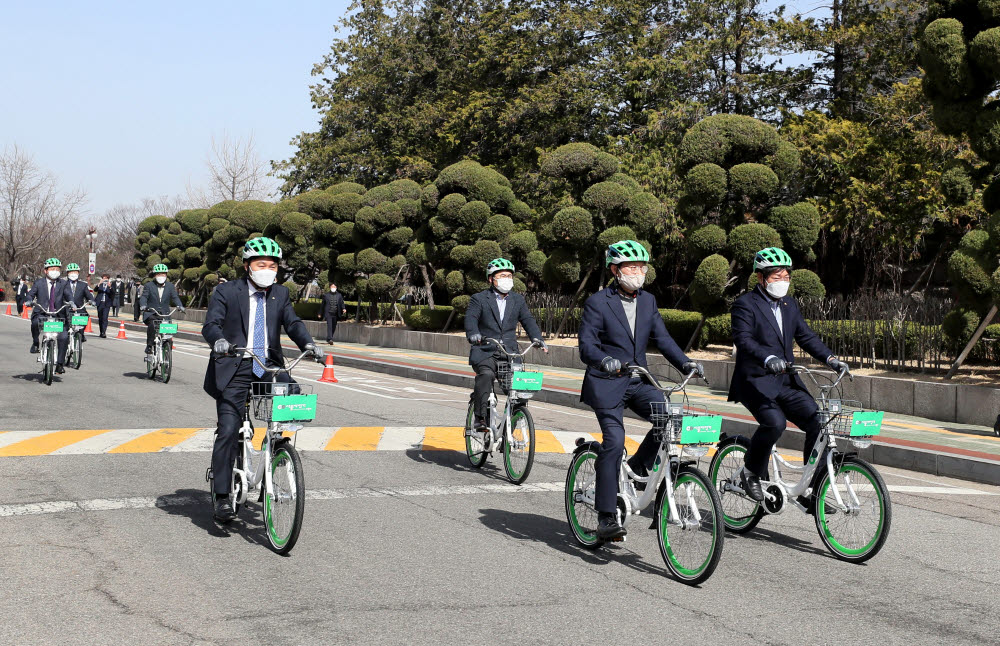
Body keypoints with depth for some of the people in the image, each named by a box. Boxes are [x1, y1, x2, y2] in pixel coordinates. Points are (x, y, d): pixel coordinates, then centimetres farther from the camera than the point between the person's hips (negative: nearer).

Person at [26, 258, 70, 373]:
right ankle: (35, 343, -6)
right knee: (35, 322, -36)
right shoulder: (39, 283, 8)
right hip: (41, 314, -1)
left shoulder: (63, 284, 9)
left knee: (64, 337, -18)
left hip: (58, 316, 1)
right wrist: (29, 301, -20)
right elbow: (30, 294, 3)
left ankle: (60, 364, -7)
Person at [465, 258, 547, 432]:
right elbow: (471, 318, -12)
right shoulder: (479, 299, 4)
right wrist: (474, 334, -35)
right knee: (486, 375, -33)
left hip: (509, 352, 4)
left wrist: (536, 338, -15)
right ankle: (479, 418, -26)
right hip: (485, 352, -4)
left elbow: (528, 320, 5)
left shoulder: (518, 300, 17)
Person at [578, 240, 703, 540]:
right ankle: (606, 516, -7)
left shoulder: (648, 301, 10)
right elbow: (586, 346, -14)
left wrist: (686, 363, -11)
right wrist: (606, 360, -35)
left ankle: (638, 467, 5)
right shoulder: (597, 303, -7)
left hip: (638, 382, 5)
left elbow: (662, 338, 5)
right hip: (606, 383, -5)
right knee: (614, 442, -15)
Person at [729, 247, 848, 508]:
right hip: (755, 381, -6)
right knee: (774, 422, -30)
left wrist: (830, 358, -4)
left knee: (818, 422, -11)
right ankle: (752, 472, -3)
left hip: (787, 382, 6)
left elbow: (806, 336, 13)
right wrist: (768, 359, -38)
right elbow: (743, 339, -20)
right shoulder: (745, 304, -6)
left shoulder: (789, 305, 16)